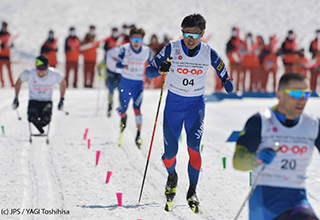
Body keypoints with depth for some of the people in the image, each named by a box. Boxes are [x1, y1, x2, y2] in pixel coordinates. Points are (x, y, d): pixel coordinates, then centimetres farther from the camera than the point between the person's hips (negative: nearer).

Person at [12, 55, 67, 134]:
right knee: (32, 118, -31)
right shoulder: (28, 73, -19)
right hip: (33, 101, 0)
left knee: (46, 119, -32)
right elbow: (18, 82, 2)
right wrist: (16, 98, 1)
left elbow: (63, 84, 5)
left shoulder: (55, 74, -18)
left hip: (47, 102, 0)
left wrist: (61, 100, 6)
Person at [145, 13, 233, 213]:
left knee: (194, 146, -20)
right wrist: (160, 69, -33)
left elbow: (222, 70, 7)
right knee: (170, 151, 0)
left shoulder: (208, 53, -10)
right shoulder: (172, 49, -13)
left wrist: (227, 81, -15)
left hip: (196, 105, 0)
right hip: (173, 103, 0)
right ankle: (172, 177, 33)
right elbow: (149, 72, -10)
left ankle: (192, 192, -13)